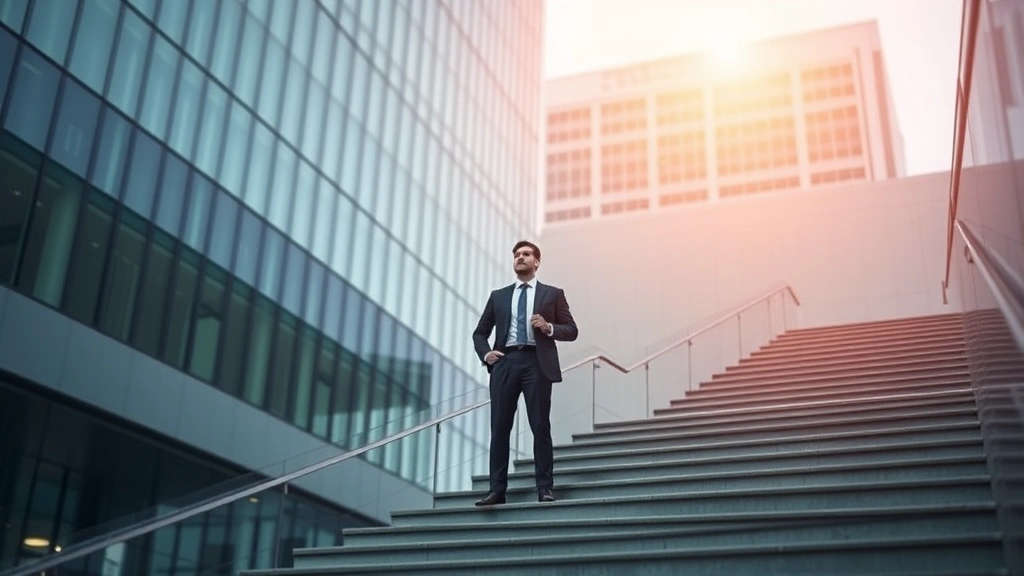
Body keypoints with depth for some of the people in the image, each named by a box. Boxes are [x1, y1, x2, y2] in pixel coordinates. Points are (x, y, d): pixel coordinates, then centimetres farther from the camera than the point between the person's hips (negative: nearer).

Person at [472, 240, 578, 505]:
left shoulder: (552, 294, 12)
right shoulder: (498, 296, 18)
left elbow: (572, 330, 7)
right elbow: (479, 333, 20)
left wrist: (549, 327, -11)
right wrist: (485, 353, 1)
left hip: (537, 362, -2)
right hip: (505, 362, 2)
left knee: (540, 426, -2)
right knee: (499, 427, 0)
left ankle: (544, 488, 3)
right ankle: (497, 489, 3)